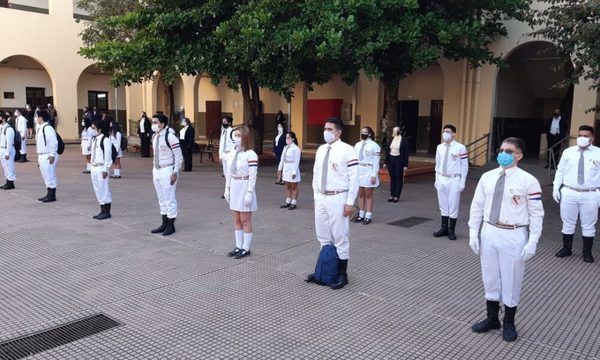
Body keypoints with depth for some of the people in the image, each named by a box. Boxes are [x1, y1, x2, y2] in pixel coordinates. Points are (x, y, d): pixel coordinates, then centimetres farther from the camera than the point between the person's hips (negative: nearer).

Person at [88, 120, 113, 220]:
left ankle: (107, 212, 5)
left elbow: (108, 155, -16)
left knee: (104, 189, -3)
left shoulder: (105, 140, -12)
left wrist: (105, 169, -18)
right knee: (97, 190, 12)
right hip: (94, 167, 9)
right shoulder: (94, 139, 14)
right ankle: (102, 211, 21)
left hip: (101, 167, -9)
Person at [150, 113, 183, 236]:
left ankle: (171, 225, 10)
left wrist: (175, 173, -17)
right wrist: (154, 169, 16)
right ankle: (164, 224, 25)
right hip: (156, 170, 9)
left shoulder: (170, 137, -16)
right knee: (161, 199, 15)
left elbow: (179, 156, -15)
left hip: (167, 171, -9)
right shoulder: (154, 136, 9)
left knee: (169, 199, -1)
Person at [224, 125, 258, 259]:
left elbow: (253, 175, -16)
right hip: (234, 187, 7)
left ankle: (246, 248, 12)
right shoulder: (233, 153, 9)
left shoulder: (251, 154, -14)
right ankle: (238, 246, 22)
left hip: (245, 187, -7)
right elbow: (229, 173, 14)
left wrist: (249, 193, -18)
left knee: (245, 220, 1)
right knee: (236, 220, 12)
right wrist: (227, 188, 12)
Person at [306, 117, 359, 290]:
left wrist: (350, 202, -15)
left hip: (337, 199, -7)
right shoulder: (320, 150, 10)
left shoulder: (347, 150, -11)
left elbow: (354, 178, -13)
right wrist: (316, 196, 15)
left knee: (340, 238, 3)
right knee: (323, 238, 16)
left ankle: (342, 274, 15)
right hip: (321, 198, 7)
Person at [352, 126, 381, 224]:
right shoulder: (357, 145, 12)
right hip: (358, 171, 6)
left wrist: (374, 175, -14)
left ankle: (368, 216, 7)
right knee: (360, 194, 9)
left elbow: (376, 162, -9)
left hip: (368, 172, -6)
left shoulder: (374, 146, -7)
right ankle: (361, 215, 17)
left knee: (368, 195, 1)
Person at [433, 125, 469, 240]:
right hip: (442, 179, 5)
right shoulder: (439, 147, 6)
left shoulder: (460, 148, -10)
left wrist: (462, 182, -8)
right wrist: (437, 179, 12)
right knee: (443, 205, 13)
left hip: (454, 180, -5)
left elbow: (464, 166, -6)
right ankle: (444, 228, 24)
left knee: (453, 206, 4)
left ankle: (451, 230, 16)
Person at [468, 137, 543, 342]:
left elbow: (536, 214, -8)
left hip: (514, 236, -4)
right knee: (490, 278, 15)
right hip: (489, 233, 4)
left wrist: (532, 242, -13)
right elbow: (477, 206, 8)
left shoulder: (528, 181, -10)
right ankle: (492, 319, 35)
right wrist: (473, 232, 4)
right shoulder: (487, 177, 2)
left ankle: (508, 323, 31)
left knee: (511, 281, 10)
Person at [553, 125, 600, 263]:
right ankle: (566, 249, 30)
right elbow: (560, 171, 7)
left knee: (588, 225, 11)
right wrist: (556, 188, 2)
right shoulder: (568, 152, 3)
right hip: (569, 193, 1)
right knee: (568, 223, 13)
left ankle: (587, 252, 27)